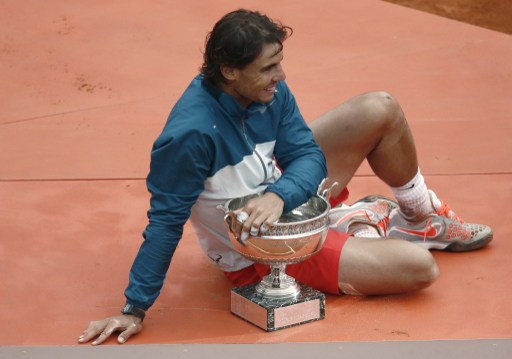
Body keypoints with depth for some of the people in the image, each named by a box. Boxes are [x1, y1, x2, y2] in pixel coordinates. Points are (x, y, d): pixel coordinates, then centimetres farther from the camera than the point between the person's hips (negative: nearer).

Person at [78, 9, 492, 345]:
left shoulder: (269, 91, -16)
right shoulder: (191, 132, -36)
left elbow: (308, 156, -13)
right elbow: (166, 222, -29)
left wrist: (278, 196, -35)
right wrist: (135, 309, -26)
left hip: (290, 194, 7)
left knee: (381, 108, -9)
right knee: (420, 267, -16)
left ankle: (424, 215, 16)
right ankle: (370, 223, 18)